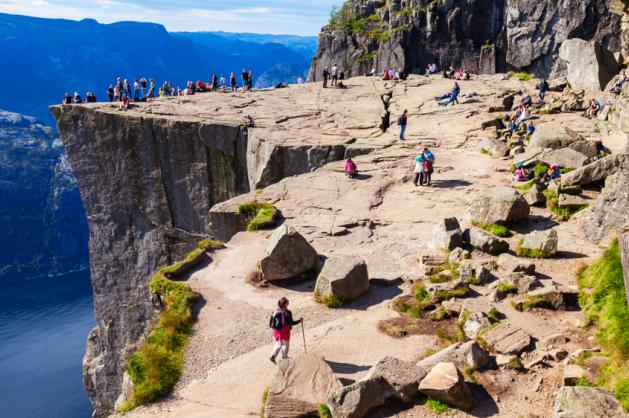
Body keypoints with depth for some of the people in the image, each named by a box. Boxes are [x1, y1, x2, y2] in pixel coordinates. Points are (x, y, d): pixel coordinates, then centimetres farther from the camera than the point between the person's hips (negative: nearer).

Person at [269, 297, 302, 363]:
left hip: (277, 331, 5)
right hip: (285, 331, -5)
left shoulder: (276, 312, -1)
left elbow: (271, 322, 4)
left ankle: (273, 356, 8)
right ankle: (284, 357, 28)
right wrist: (299, 321, -11)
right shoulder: (287, 313, -19)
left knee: (278, 344, 22)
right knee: (285, 344, 16)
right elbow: (291, 323, -20)